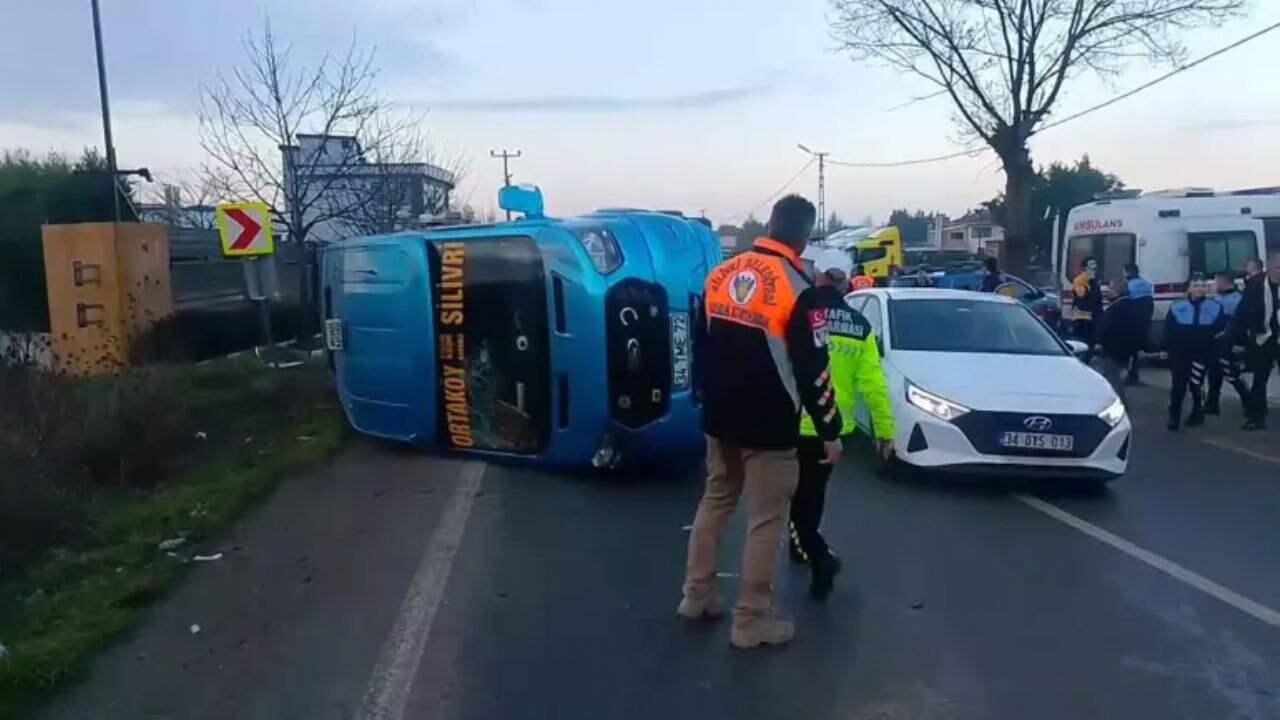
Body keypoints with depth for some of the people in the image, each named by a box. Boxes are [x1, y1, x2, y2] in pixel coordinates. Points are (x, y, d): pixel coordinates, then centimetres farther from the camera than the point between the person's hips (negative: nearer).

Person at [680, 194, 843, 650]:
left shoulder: (721, 274, 4)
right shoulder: (798, 289, -16)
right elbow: (813, 370, -15)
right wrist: (830, 431, -5)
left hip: (720, 417, 7)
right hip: (769, 425, -7)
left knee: (715, 500, 21)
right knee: (766, 520, 4)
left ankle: (696, 595, 29)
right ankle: (751, 621, 12)